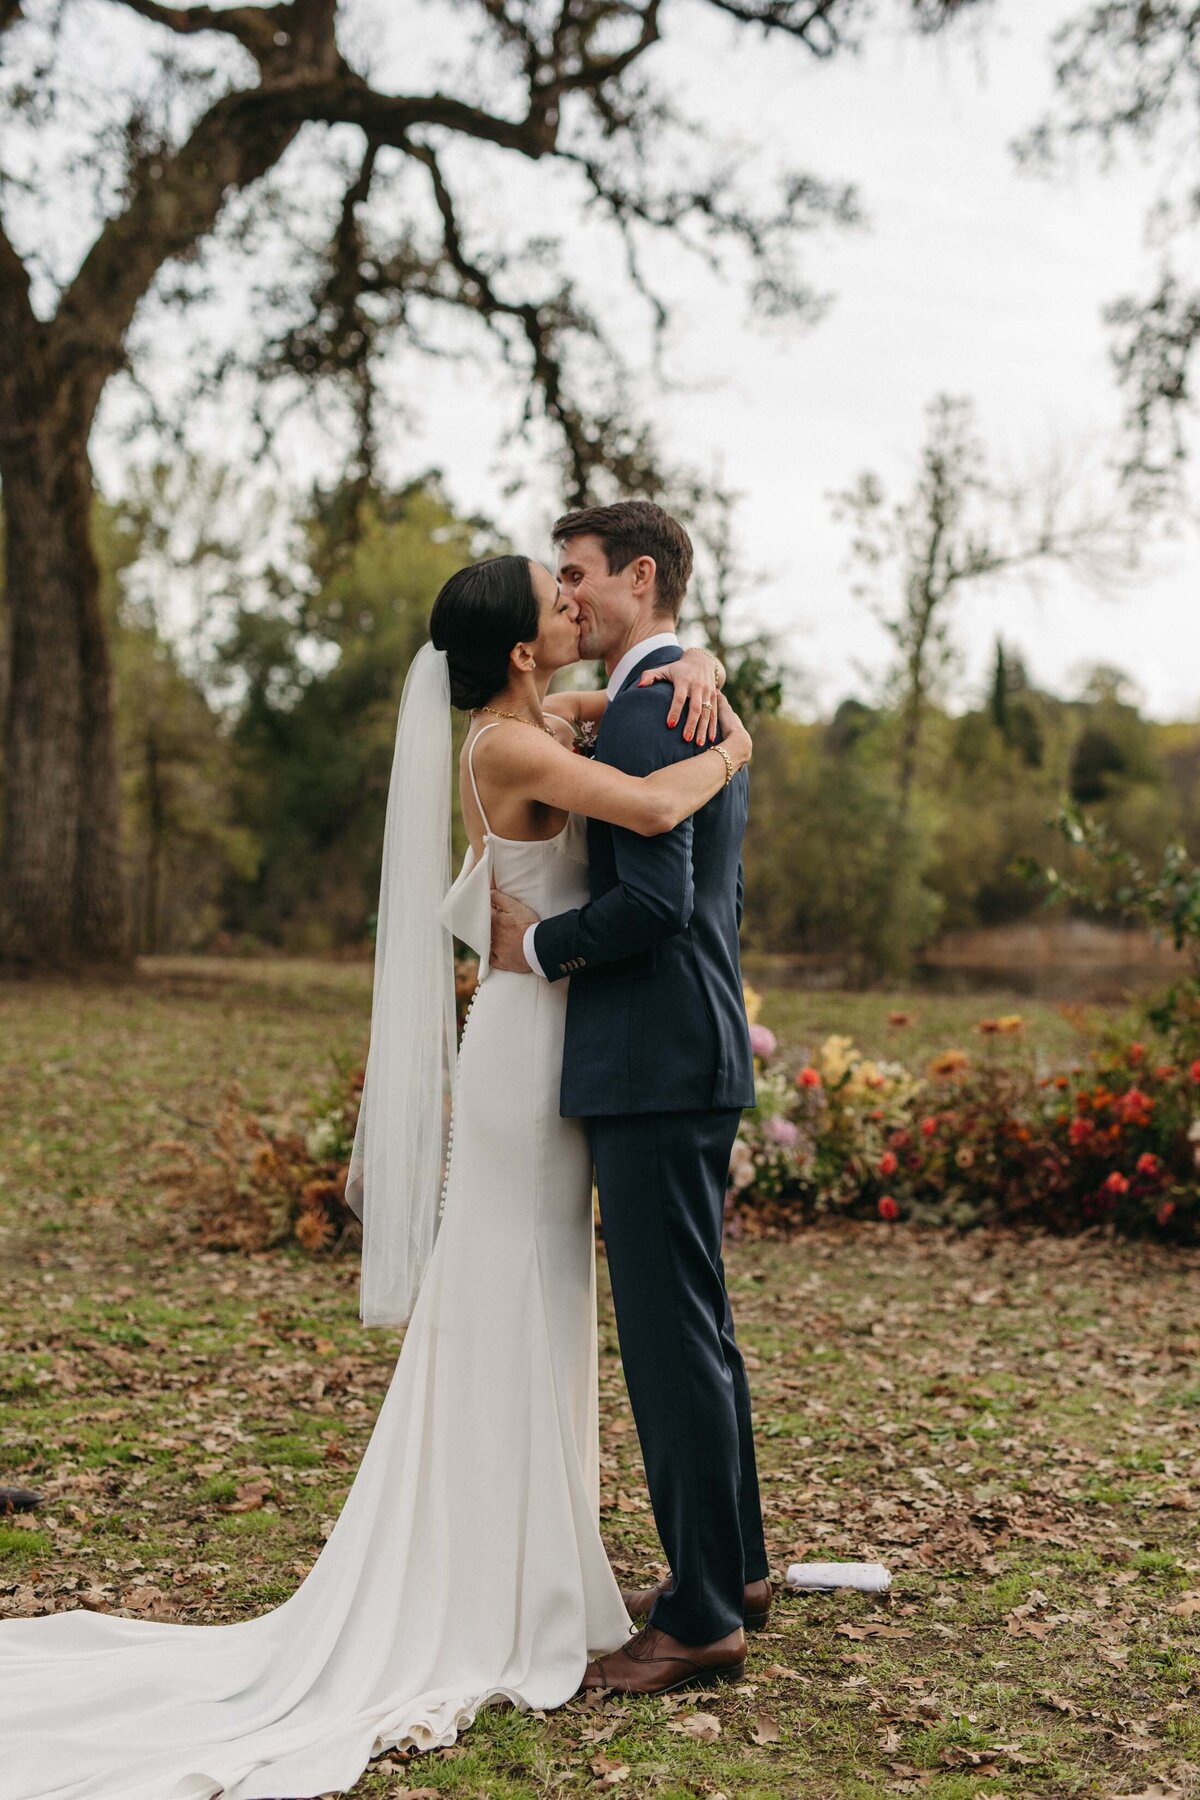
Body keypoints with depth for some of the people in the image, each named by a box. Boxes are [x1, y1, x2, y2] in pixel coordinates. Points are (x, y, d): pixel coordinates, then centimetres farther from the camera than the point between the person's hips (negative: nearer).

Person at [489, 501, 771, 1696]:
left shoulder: (641, 712, -15)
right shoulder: (697, 703, 18)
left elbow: (656, 899, -24)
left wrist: (539, 946, -10)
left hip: (656, 1069, -11)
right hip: (688, 1057, 11)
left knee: (670, 1331, -5)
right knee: (694, 1321, 18)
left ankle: (701, 1621, 5)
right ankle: (733, 1567, 30)